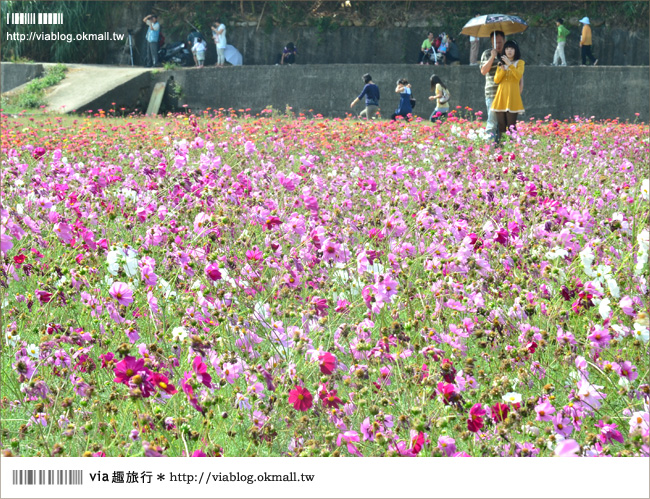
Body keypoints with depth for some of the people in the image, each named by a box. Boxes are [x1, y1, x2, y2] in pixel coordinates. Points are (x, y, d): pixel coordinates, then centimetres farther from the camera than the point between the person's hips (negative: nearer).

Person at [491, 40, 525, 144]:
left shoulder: (519, 62, 6)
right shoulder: (501, 63, 18)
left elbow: (519, 76, -11)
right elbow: (496, 80, 9)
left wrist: (509, 64, -15)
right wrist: (502, 70, -8)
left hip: (512, 95, -4)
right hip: (501, 95, 4)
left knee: (511, 125, -9)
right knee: (501, 125, 0)